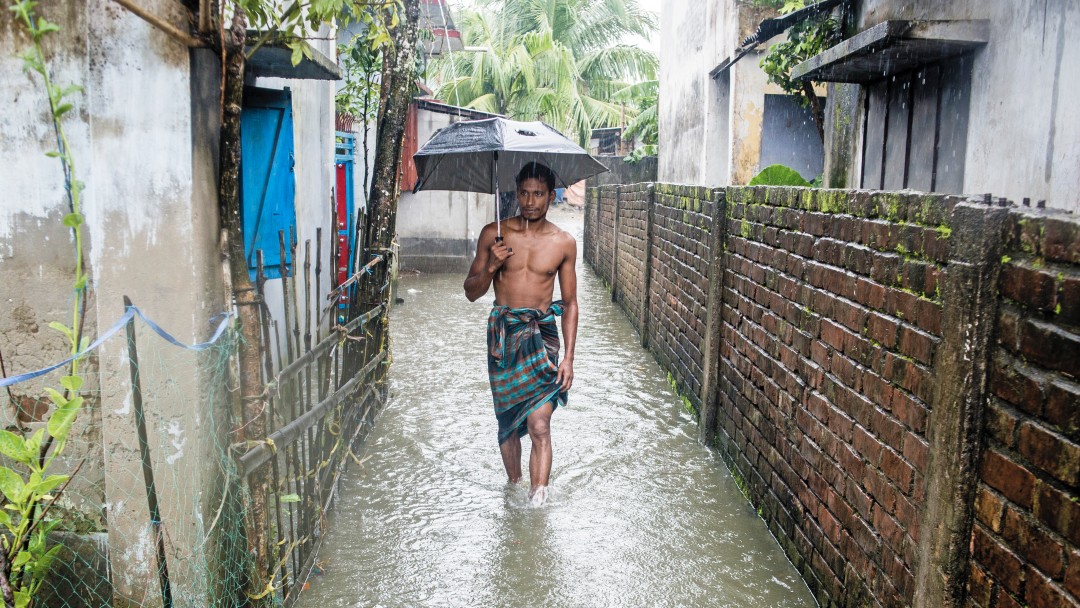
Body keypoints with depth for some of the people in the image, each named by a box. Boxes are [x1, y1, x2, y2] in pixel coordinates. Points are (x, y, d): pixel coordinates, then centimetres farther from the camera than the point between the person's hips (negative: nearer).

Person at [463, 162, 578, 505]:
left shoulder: (564, 243, 1)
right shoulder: (494, 234, 0)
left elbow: (569, 303, 6)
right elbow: (471, 292, 4)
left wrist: (569, 356, -1)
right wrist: (490, 266, -16)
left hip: (542, 334, -1)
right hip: (503, 333, 1)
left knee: (539, 425, -12)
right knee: (508, 422, 12)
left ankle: (537, 502, -9)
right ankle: (514, 488, 31)